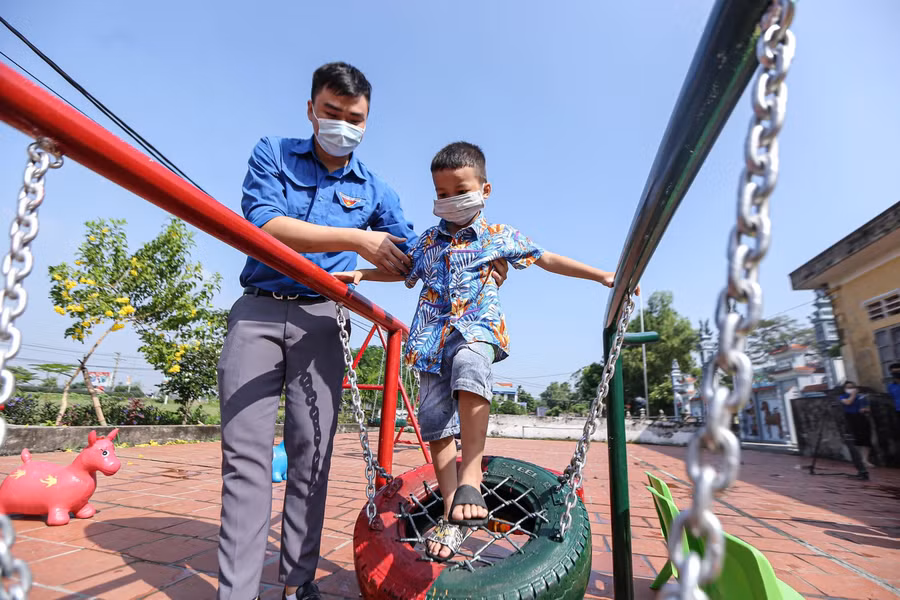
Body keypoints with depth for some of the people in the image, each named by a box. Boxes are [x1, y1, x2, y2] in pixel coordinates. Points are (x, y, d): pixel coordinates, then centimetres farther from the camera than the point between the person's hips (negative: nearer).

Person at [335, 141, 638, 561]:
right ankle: (451, 515, 11)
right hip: (432, 338, 4)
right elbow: (404, 270, 32)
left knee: (469, 365, -39)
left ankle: (470, 477, -34)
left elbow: (547, 260, 14)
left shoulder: (500, 236, 9)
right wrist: (360, 274, 20)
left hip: (477, 329, -4)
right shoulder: (429, 240, 17)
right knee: (437, 426, -1)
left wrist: (601, 275, 12)